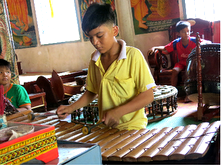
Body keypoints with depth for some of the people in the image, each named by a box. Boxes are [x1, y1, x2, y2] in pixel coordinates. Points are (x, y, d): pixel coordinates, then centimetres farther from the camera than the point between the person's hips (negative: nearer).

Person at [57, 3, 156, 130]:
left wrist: (118, 112, -19)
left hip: (132, 127, -4)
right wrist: (71, 108, 7)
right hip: (105, 127, 5)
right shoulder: (94, 59, 9)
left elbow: (148, 96, -10)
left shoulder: (133, 55, -9)